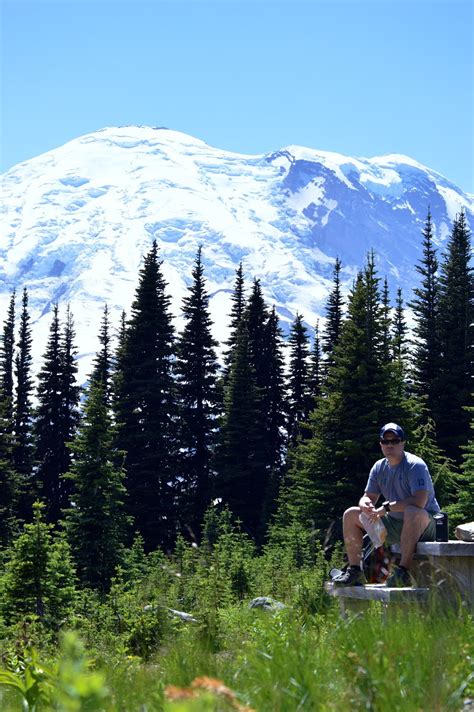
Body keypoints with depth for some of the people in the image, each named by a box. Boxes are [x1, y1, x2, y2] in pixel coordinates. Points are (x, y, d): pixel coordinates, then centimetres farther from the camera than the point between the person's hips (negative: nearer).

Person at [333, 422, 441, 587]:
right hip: (395, 524, 8)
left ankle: (403, 572, -42)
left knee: (412, 512, -43)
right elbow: (368, 497, 9)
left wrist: (386, 507, -25)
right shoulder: (379, 468, 6)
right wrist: (365, 504, -18)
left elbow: (420, 501, -30)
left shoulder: (415, 465, -17)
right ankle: (354, 571, -1)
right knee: (350, 515, 5)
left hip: (425, 524, -8)